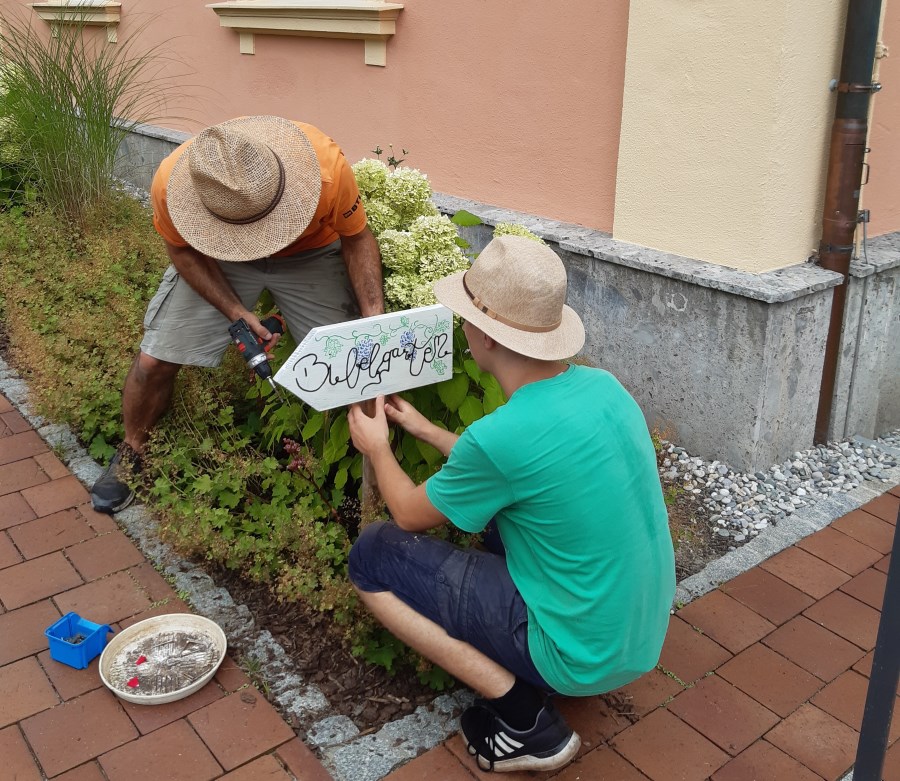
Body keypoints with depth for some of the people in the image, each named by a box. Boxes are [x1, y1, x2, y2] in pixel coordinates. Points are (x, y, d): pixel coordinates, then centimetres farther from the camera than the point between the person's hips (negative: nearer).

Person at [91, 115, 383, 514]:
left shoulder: (326, 164, -38)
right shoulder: (170, 183, -34)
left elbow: (356, 238, -18)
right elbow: (183, 250, -12)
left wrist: (374, 317, -27)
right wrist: (237, 313, -22)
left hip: (310, 253, 0)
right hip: (212, 253, 1)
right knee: (153, 361, -3)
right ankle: (132, 452, 27)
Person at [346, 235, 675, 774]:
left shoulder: (499, 436, -28)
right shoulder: (603, 386, -5)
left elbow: (412, 515, -6)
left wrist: (377, 447, 13)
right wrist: (427, 431, 21)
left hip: (583, 656, -8)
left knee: (374, 555, -2)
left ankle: (524, 718, -2)